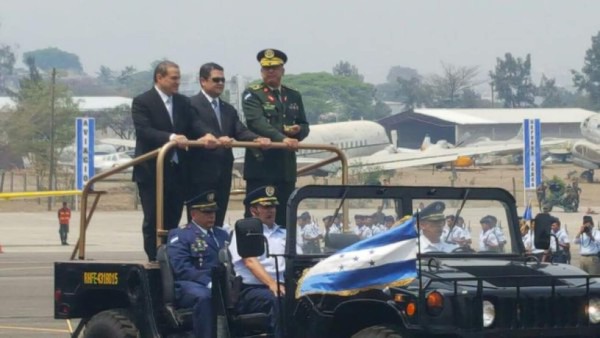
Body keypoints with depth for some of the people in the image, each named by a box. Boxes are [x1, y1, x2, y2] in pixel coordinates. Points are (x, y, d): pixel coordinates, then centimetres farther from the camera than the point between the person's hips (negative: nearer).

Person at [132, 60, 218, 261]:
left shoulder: (182, 103, 14)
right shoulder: (142, 102, -6)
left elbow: (193, 126, 4)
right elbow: (144, 131, -19)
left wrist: (205, 136, -19)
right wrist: (171, 137, -33)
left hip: (177, 171, 6)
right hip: (152, 171, -6)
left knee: (172, 221, 7)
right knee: (153, 221, -2)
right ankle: (154, 261, 1)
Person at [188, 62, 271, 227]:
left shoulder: (228, 109, 21)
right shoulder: (192, 104, -3)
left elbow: (240, 131, 8)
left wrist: (257, 139, -13)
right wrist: (217, 139, -35)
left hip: (223, 174, 7)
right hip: (201, 174, -7)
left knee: (218, 221, 6)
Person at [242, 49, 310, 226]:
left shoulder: (294, 96, 18)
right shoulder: (252, 94, 0)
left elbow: (304, 126, 20)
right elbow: (257, 122, -16)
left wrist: (298, 130, -6)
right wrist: (282, 138, -30)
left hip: (286, 167, 5)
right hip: (261, 164, -5)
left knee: (284, 219, 5)